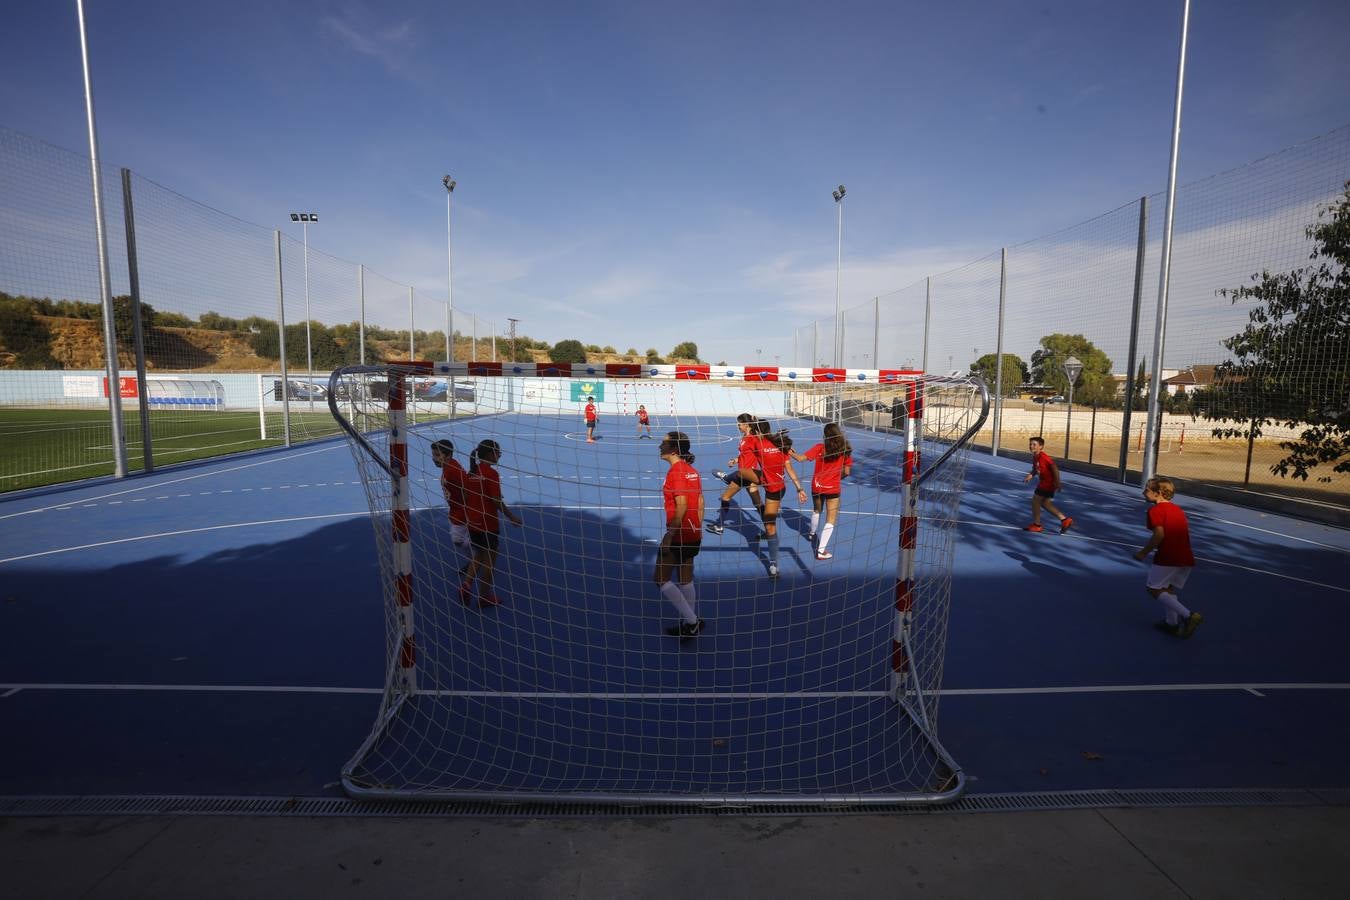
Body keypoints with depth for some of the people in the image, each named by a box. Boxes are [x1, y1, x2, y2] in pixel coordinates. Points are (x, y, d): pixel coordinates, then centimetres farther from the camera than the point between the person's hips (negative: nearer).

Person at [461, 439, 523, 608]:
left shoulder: (471, 472, 3)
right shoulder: (491, 474, -18)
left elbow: (466, 498, 9)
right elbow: (496, 501, -20)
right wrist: (512, 516, -9)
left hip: (472, 522, 7)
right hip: (488, 523, -7)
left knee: (478, 555, 24)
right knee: (489, 559, 9)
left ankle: (467, 583, 10)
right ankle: (485, 596, 20)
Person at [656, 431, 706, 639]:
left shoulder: (676, 472, -18)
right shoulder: (692, 471, 8)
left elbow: (681, 506, -23)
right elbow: (700, 502, 12)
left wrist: (669, 534, -21)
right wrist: (698, 528, 20)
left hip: (678, 534, -9)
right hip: (693, 534, 9)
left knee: (661, 579, 2)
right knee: (685, 580, 18)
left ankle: (692, 620, 4)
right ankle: (690, 624, 27)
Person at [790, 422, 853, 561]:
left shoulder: (819, 448, -12)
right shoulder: (845, 450, -11)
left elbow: (801, 458, -17)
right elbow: (847, 472, -8)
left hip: (817, 486, 2)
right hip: (833, 488, -2)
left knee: (816, 511, 30)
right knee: (830, 520, 5)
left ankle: (812, 534, 53)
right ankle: (821, 551, -2)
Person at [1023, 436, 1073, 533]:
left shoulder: (1043, 457, -22)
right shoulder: (1034, 457, 6)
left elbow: (1055, 468, -24)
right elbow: (1035, 469, 19)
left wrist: (1057, 483, -24)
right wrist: (1030, 475, 0)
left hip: (1048, 483, -10)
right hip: (1043, 482, 10)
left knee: (1035, 501, -4)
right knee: (1045, 503, 16)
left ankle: (1036, 525, 8)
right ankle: (1065, 520, 24)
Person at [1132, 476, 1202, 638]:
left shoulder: (1155, 510, -8)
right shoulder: (1178, 509, 17)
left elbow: (1159, 534, -18)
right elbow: (1186, 532, 18)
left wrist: (1144, 552, -9)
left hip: (1167, 557, -8)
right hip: (1186, 558, 8)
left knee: (1154, 588, 1)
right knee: (1169, 590, 21)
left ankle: (1188, 615, -12)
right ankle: (1172, 623, 22)